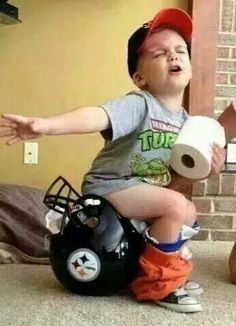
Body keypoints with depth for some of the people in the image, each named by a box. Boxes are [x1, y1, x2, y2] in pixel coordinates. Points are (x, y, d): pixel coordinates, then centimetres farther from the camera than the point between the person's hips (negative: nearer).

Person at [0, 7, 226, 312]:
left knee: (189, 212, 14)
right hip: (108, 186, -9)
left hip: (145, 190, 9)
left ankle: (173, 269, 32)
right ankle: (156, 284, -6)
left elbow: (173, 179, 10)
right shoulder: (139, 104, -21)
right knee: (176, 207, -24)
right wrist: (44, 124, -57)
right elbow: (96, 116, -41)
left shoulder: (184, 120, 5)